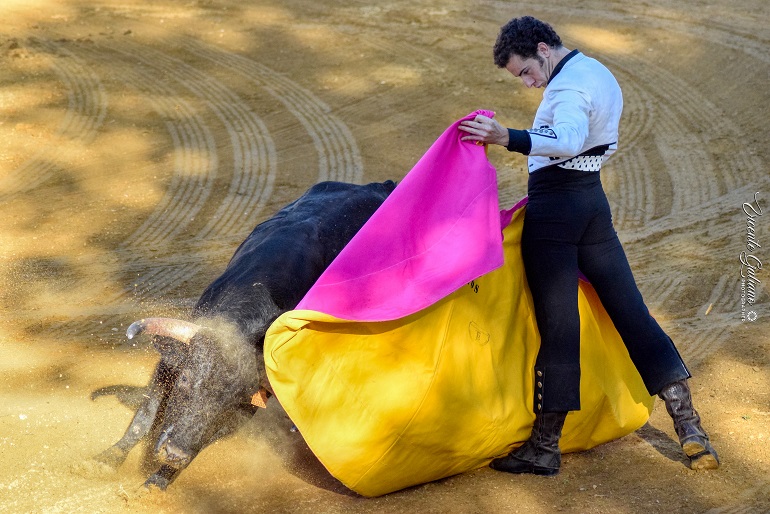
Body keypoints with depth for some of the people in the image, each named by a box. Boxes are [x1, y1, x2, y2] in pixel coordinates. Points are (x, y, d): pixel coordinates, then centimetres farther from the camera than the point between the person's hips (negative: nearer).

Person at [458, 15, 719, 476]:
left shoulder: (569, 86, -16)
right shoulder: (601, 74, 16)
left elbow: (569, 139, -36)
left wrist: (507, 138, -45)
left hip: (553, 211, -9)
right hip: (594, 201, 9)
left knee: (558, 325, -5)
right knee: (630, 309, 9)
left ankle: (545, 447, 3)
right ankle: (688, 426, 9)